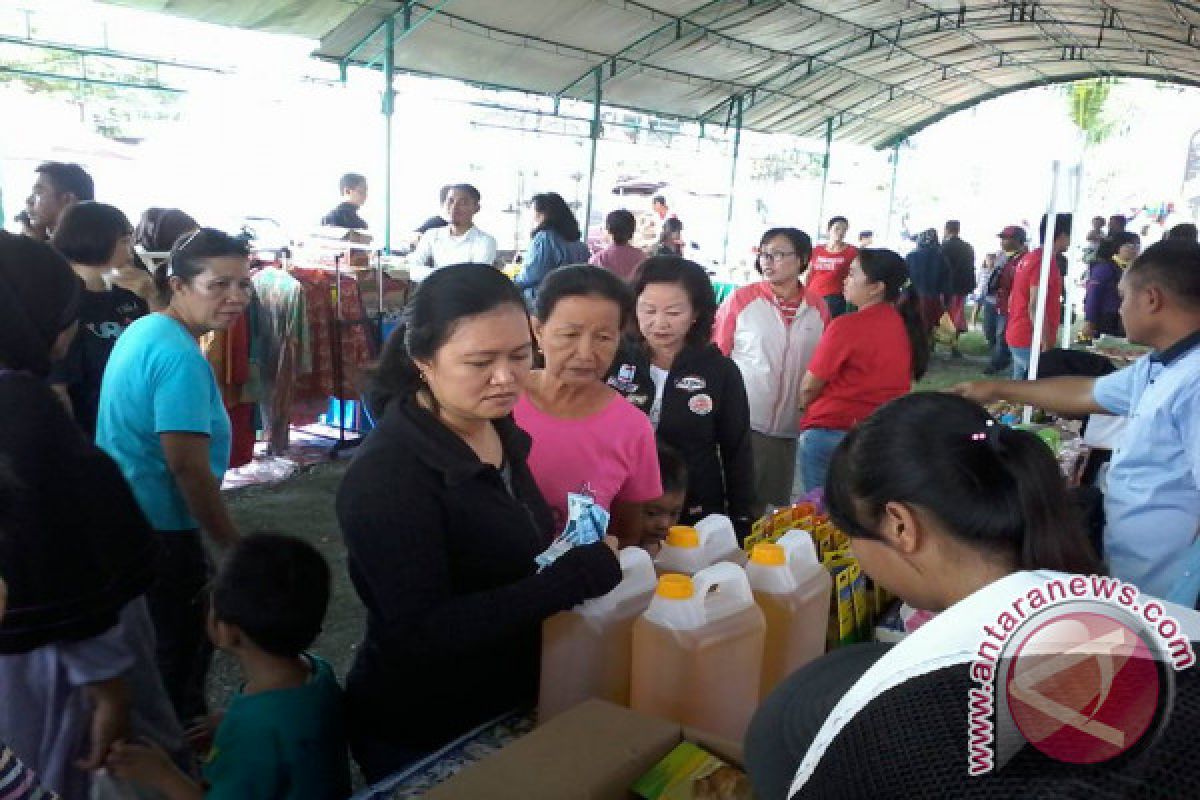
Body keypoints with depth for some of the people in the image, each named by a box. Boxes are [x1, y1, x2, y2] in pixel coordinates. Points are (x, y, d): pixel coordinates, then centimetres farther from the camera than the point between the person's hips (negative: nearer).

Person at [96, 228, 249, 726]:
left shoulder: (143, 330, 7)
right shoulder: (181, 357, -24)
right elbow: (188, 466, -27)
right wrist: (235, 546, -17)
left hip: (124, 518, 10)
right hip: (159, 530, -10)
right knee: (181, 652, 7)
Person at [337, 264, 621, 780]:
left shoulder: (499, 430, -2)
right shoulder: (385, 477, -26)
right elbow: (423, 634, -31)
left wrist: (577, 562, -5)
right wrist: (576, 577, -33)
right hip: (421, 739, -7)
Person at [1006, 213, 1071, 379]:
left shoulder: (1028, 258, 13)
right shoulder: (1045, 261, -16)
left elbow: (1013, 299, 19)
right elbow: (1035, 308, -23)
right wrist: (1047, 345, -21)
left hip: (1017, 336, 10)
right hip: (1031, 341, -10)